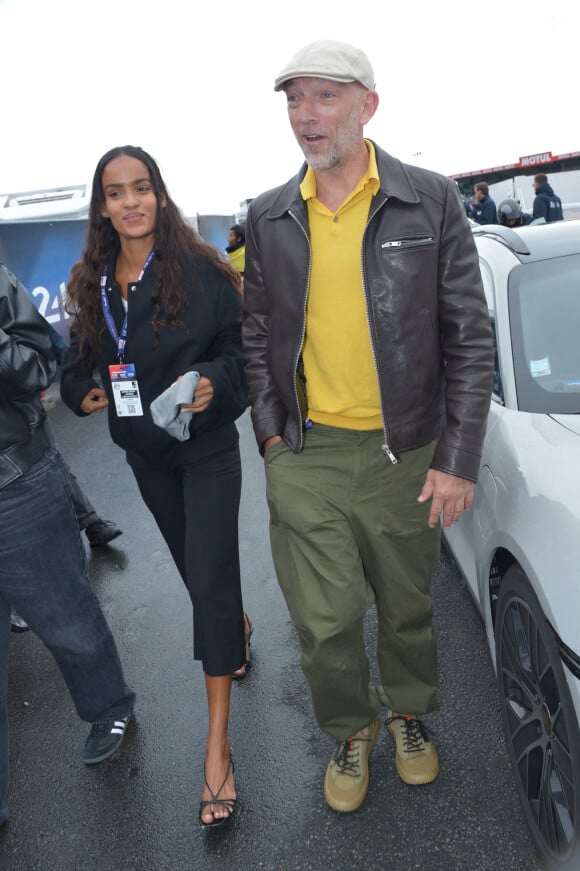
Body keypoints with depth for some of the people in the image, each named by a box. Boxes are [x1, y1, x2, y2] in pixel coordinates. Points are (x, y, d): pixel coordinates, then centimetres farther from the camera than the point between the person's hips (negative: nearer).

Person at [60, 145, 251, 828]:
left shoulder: (201, 269, -13)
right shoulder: (92, 283, 2)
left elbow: (236, 343, -10)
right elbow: (80, 354, 14)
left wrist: (214, 380, -29)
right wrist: (81, 391, -6)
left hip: (207, 446, -5)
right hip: (144, 451, 6)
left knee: (209, 578, -7)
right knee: (191, 563, 21)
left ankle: (217, 746, 2)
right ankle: (237, 623, 55)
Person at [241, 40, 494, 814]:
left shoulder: (431, 203, -3)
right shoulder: (269, 219, 5)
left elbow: (470, 339, -4)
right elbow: (257, 337, 11)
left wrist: (458, 461, -8)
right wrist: (272, 435, 2)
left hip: (406, 453, -1)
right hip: (305, 457, 1)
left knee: (408, 607, 16)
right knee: (326, 622, 4)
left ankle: (409, 715, 46)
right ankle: (352, 731, 35)